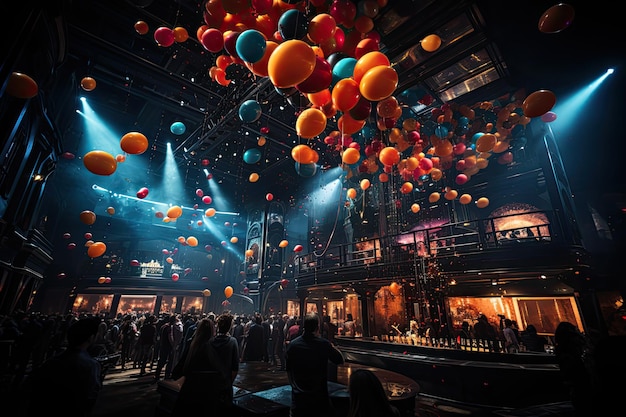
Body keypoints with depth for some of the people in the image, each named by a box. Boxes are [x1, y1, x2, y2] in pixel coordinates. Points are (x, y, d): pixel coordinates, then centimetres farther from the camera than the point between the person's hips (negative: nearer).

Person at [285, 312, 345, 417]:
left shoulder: (292, 344, -8)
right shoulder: (324, 344, -17)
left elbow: (288, 370, 5)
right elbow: (340, 360, -2)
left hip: (298, 395, 2)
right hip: (319, 394, -2)